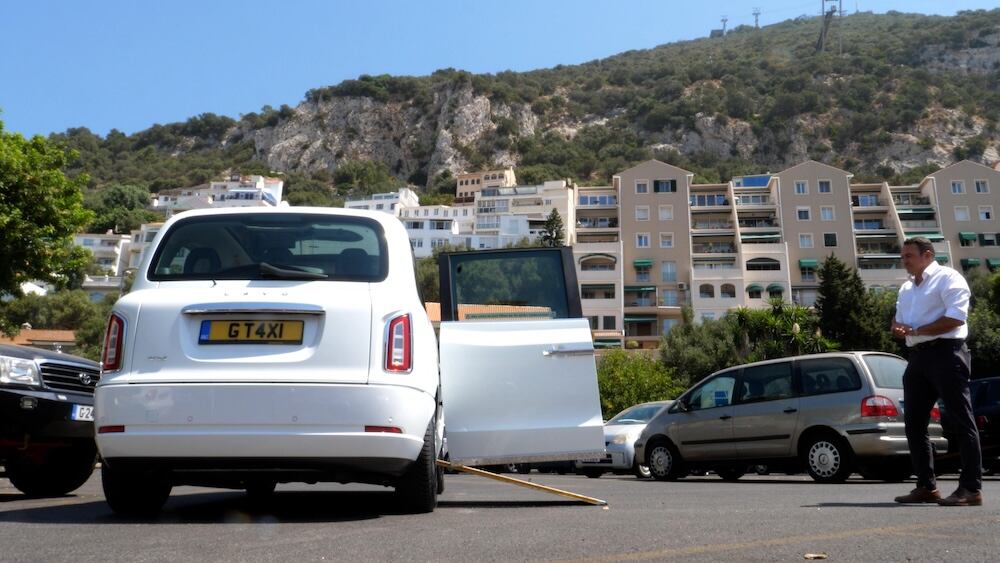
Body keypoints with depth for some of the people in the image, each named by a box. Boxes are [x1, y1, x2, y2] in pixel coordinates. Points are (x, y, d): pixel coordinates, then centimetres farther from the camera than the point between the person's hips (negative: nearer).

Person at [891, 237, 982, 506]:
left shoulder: (947, 278, -3)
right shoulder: (906, 289, 22)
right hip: (918, 357, 9)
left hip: (945, 352, -9)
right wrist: (898, 327, -2)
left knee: (961, 419, -7)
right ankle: (926, 486, 15)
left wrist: (915, 330, -12)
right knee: (914, 422, 8)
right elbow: (899, 322, 23)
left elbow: (956, 317, -15)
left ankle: (971, 488, -7)